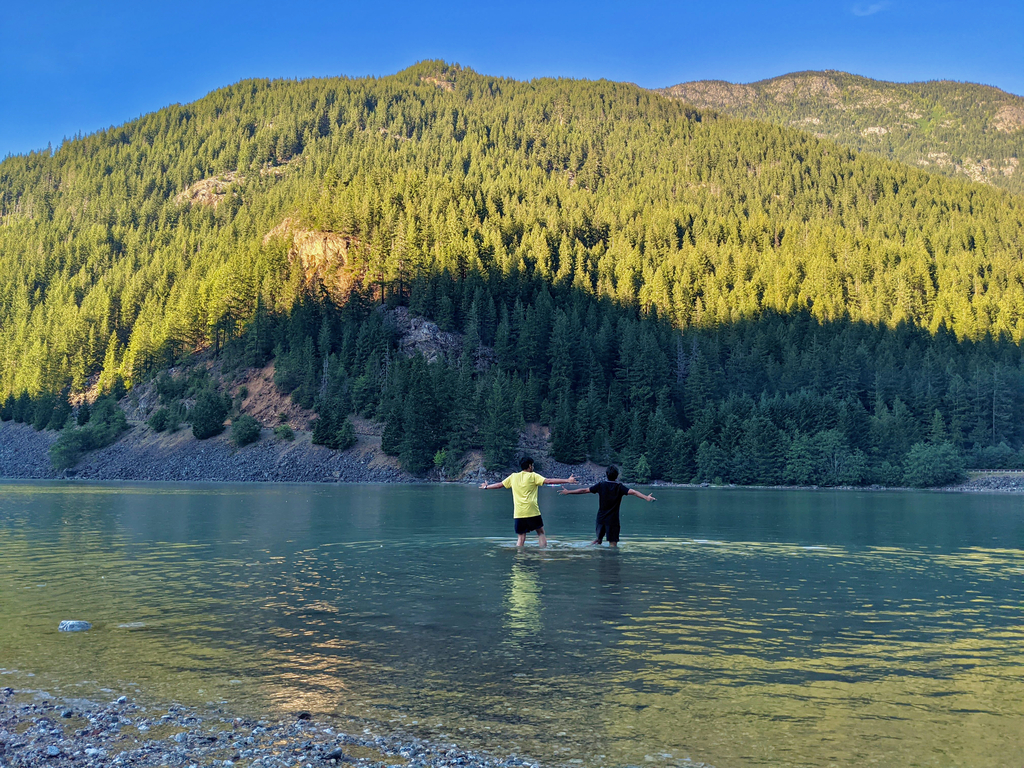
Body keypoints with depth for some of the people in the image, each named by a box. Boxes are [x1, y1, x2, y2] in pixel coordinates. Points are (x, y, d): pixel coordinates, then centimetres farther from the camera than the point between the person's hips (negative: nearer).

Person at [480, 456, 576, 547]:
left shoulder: (513, 476, 11)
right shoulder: (533, 476, 0)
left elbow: (499, 485, 20)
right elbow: (548, 481, -11)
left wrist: (486, 487, 38)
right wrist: (567, 480, -12)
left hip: (518, 513, 3)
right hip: (533, 512, -3)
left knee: (521, 538, 7)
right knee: (541, 533, 12)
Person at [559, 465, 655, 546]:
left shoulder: (601, 485, -1)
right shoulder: (619, 487, -9)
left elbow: (584, 490, 2)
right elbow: (633, 492, -22)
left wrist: (568, 492, 11)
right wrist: (646, 498, -26)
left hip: (601, 518, 4)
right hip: (613, 520, -4)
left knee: (599, 538, 24)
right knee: (613, 543, -2)